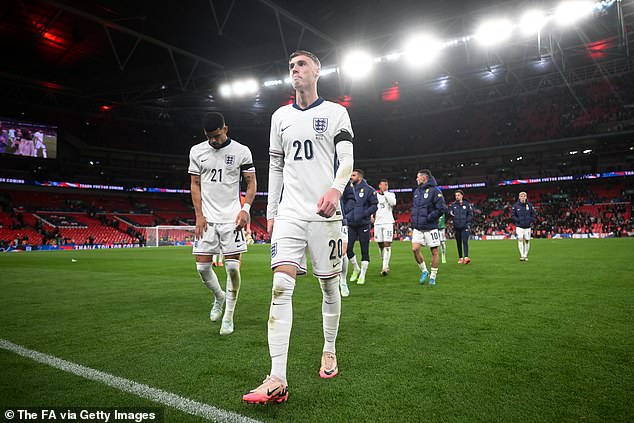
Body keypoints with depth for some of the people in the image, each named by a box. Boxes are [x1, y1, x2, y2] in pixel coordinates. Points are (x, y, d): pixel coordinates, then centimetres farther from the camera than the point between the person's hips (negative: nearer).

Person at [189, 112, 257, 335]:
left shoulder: (241, 151, 1)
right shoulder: (197, 151, 7)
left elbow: (251, 183, 3)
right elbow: (195, 185, 9)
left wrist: (245, 209, -13)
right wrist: (199, 215, -1)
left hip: (231, 217, -2)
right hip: (207, 218, 3)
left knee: (233, 267, -5)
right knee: (202, 266, 1)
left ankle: (228, 317, 11)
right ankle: (219, 297, 31)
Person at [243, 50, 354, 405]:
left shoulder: (335, 112, 7)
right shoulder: (281, 116, 17)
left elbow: (347, 159, -3)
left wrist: (336, 188, -24)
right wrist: (271, 209, 15)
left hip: (325, 212, -2)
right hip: (290, 213, 2)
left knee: (330, 285, 7)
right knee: (281, 286, -12)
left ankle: (330, 351, 29)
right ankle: (278, 380, -12)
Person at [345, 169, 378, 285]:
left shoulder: (368, 190, -5)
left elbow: (375, 205, -4)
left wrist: (364, 213, -17)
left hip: (363, 224, -4)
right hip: (351, 224, 4)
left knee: (364, 250, 3)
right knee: (348, 248, 0)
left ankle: (362, 275, 15)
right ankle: (356, 268, 25)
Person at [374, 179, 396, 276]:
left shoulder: (391, 194, 4)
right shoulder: (375, 195, 10)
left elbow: (393, 203, -16)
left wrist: (385, 192, -11)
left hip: (388, 222, -3)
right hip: (377, 223, 3)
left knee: (387, 244, -12)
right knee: (380, 244, 7)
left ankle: (385, 267, -16)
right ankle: (385, 264, 20)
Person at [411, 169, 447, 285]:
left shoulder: (434, 190, -10)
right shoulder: (416, 191, 13)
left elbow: (442, 208, -15)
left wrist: (428, 218, -16)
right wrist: (414, 217, 9)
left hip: (430, 228, -6)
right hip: (418, 228, 6)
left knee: (434, 252, 3)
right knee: (415, 249, -5)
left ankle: (433, 276, 13)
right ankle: (424, 271, 14)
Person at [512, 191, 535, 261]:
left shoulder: (530, 205, 3)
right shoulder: (515, 206, -1)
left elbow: (533, 214, 10)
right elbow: (512, 215, 2)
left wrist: (530, 220, -6)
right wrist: (518, 220, -12)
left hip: (527, 226, 2)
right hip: (519, 226, -2)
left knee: (527, 240, 6)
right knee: (520, 239, -15)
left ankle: (526, 255, 18)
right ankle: (522, 255, -14)